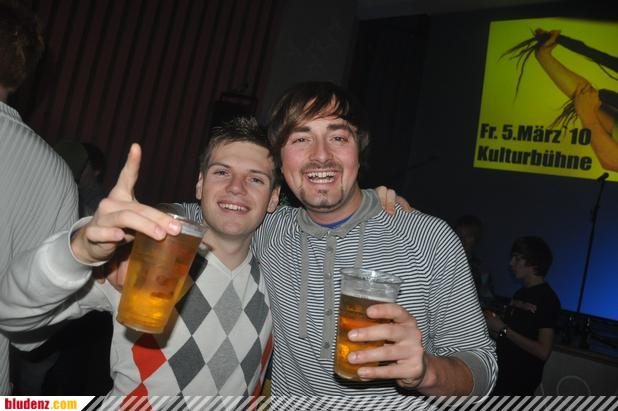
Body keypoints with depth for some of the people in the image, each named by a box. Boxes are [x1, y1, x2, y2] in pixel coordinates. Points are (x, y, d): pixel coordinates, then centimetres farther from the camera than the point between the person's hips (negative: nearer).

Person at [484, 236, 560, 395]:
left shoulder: (547, 298, -15)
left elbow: (543, 351, -21)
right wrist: (493, 324, 0)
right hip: (501, 371, 7)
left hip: (522, 379, -7)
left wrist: (503, 329, -19)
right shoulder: (520, 293, 9)